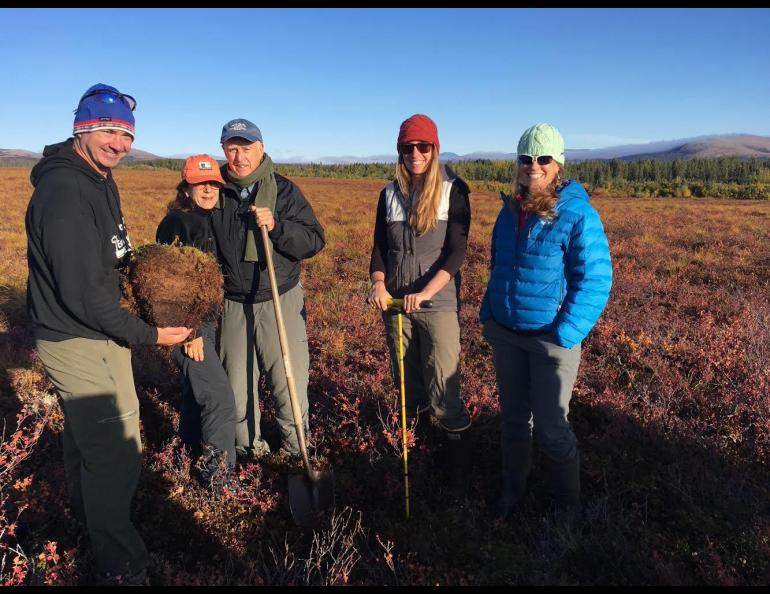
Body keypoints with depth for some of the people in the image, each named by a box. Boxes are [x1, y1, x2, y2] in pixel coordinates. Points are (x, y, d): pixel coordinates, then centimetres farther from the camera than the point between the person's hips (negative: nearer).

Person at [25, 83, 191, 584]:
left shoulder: (99, 180, 7)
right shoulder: (64, 191, -25)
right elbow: (84, 294, -28)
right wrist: (148, 335, -21)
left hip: (92, 333, 11)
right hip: (79, 341, -11)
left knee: (87, 431, 30)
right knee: (117, 452, -1)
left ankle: (87, 510, 56)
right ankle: (120, 566, 19)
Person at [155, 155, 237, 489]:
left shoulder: (212, 221, 10)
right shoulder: (176, 223, -15)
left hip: (207, 320, 9)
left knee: (197, 390, 20)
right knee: (220, 397, -8)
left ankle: (192, 453, 38)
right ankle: (218, 474, 6)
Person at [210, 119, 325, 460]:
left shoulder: (283, 190, -1)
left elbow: (315, 240, -8)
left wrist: (276, 226, -20)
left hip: (281, 300, -2)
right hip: (233, 303, 2)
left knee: (290, 381, 0)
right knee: (237, 383, 10)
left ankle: (296, 449, 22)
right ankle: (249, 448, 31)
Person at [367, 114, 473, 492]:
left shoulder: (452, 191, -4)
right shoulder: (390, 194, 8)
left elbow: (456, 252, -10)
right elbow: (380, 247, 8)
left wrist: (426, 292, -22)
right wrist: (378, 284, -11)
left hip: (438, 302, -4)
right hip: (396, 303, 4)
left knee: (443, 388, -6)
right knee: (407, 384, 15)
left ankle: (460, 462, 14)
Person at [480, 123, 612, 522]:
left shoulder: (578, 215, -13)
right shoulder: (510, 210, 6)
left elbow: (595, 280, -14)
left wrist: (564, 335, -18)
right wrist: (489, 312, 11)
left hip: (552, 339, -5)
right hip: (504, 334, 5)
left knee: (551, 427, 5)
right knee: (513, 418, 17)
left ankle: (566, 502, 29)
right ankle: (512, 488, 37)